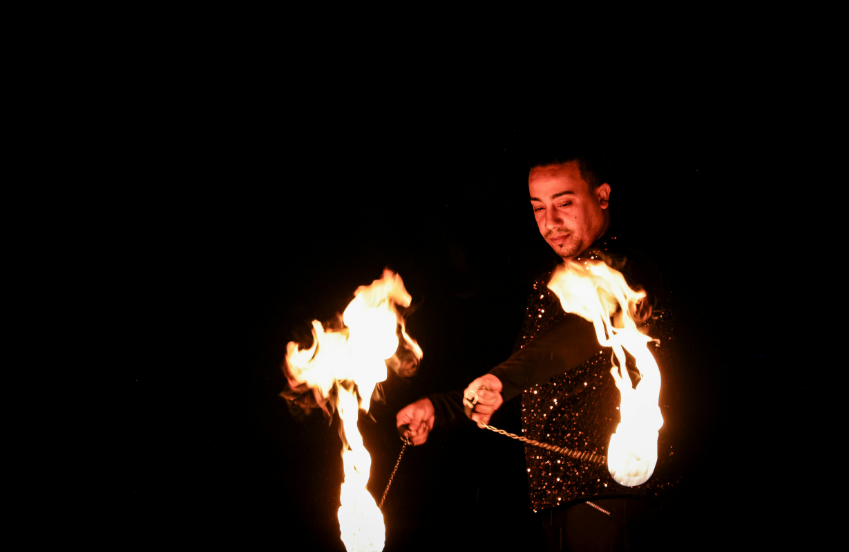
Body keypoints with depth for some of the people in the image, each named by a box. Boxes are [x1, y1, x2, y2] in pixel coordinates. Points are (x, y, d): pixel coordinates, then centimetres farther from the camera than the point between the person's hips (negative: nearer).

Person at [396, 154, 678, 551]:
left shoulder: (624, 271, -9)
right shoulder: (548, 286, 19)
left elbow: (591, 325, -31)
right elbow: (522, 382, 23)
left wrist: (504, 378, -47)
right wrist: (438, 408, 9)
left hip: (607, 491, -8)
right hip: (554, 493, 8)